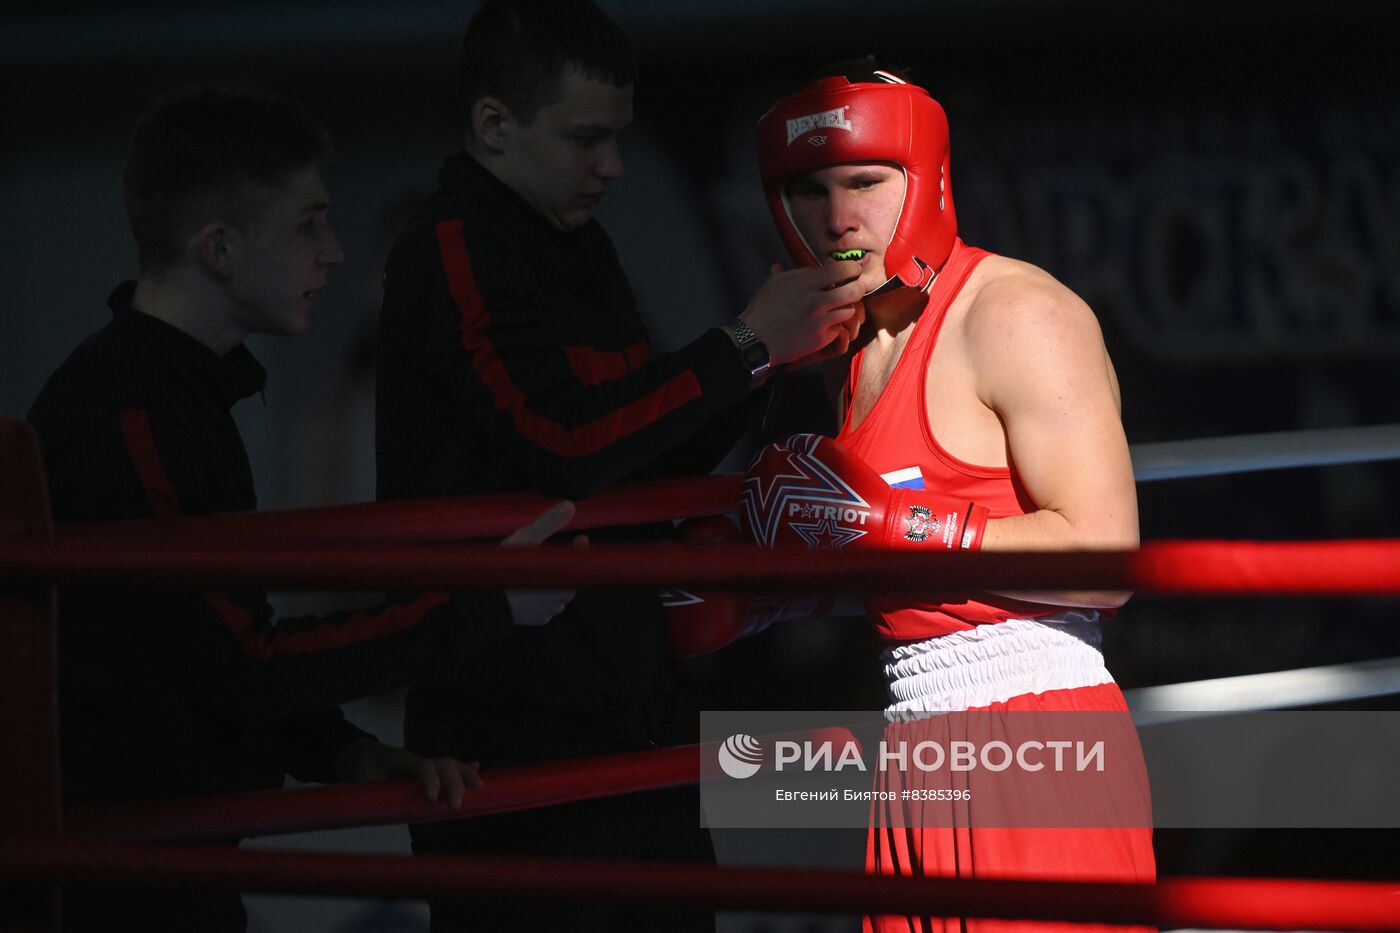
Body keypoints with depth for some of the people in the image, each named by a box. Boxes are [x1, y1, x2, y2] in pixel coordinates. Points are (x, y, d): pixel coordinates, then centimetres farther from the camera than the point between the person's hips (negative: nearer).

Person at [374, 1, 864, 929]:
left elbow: (654, 467, 17)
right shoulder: (452, 253, -11)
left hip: (626, 707, 9)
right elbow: (567, 441, -23)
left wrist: (763, 353, 2)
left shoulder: (577, 247, 16)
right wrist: (745, 346, -16)